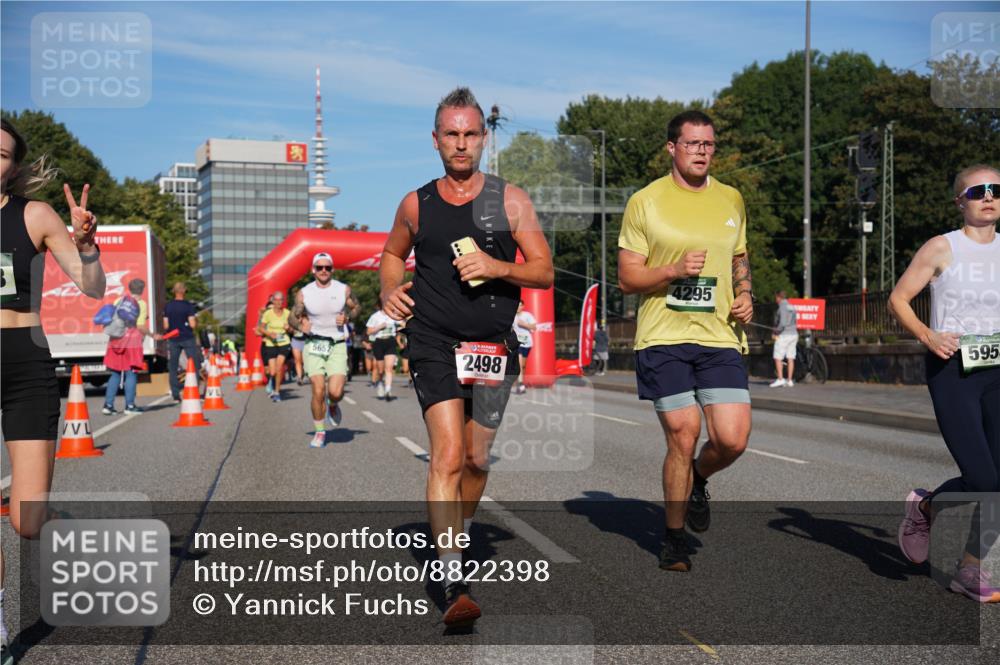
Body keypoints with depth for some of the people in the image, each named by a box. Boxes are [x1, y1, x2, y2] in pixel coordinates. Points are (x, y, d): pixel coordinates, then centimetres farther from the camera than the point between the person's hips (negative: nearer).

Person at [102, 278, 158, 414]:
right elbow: (140, 326, -12)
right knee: (131, 374, 1)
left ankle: (108, 404, 7)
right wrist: (152, 335, -1)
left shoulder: (118, 301, 12)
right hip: (132, 343, -5)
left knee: (115, 374, 11)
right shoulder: (141, 304, -3)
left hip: (115, 342, 5)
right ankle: (130, 405, 0)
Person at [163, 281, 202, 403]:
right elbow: (192, 324, -13)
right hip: (187, 338, -3)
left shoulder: (168, 306, 3)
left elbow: (166, 326, 2)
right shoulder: (188, 306, -7)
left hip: (173, 339, 3)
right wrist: (196, 324, 8)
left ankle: (176, 396, 3)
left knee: (172, 368, 7)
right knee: (195, 365, 5)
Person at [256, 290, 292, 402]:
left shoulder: (287, 313, 0)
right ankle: (271, 380, 31)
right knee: (272, 372, -6)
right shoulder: (268, 313, -7)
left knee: (279, 367, -17)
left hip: (284, 344, 1)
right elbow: (260, 328, -3)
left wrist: (288, 328, -12)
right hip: (270, 344, -1)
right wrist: (269, 334, -20)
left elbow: (291, 330, 10)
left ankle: (277, 392, -1)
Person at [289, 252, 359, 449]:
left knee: (335, 392, -14)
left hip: (337, 346, 0)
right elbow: (292, 317, 9)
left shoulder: (344, 290, 0)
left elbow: (356, 307, 16)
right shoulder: (304, 294, -1)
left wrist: (346, 317, -5)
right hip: (314, 344, 0)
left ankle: (333, 406, 24)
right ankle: (319, 432, 11)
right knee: (318, 391, -9)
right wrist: (300, 325, -14)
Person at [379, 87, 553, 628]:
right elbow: (393, 254, 23)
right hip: (434, 340, -1)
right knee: (447, 455, -15)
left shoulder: (510, 200, 3)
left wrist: (498, 267, -18)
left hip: (493, 344, 2)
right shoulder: (416, 205, 6)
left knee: (476, 459, 13)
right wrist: (389, 291, 2)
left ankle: (457, 535, 40)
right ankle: (453, 583, -17)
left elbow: (544, 272, 0)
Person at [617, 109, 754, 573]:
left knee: (732, 439, -9)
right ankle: (675, 538, 18)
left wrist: (745, 295, 7)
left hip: (720, 337, 3)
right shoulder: (645, 202, 0)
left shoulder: (731, 200, 14)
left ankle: (697, 482, 27)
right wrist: (675, 270, -16)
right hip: (662, 338, -3)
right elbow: (626, 278, 0)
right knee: (683, 436, -3)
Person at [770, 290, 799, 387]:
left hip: (783, 335, -8)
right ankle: (789, 380, 6)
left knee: (778, 358, -2)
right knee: (790, 358, 6)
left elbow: (782, 323, -22)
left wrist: (776, 333, -10)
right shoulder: (791, 307, 14)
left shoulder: (782, 307, -13)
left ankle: (780, 379, -7)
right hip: (793, 334, 8)